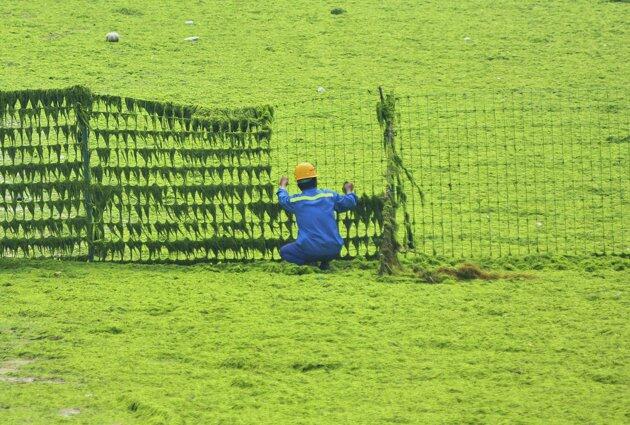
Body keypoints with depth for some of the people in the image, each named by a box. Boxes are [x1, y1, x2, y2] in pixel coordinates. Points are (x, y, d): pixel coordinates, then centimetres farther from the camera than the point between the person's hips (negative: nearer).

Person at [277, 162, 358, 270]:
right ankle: (325, 261, 7)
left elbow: (283, 200, 27)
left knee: (284, 252, 23)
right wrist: (349, 191, 42)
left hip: (309, 249, -2)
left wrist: (283, 186, 50)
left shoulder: (295, 200, 3)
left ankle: (310, 261, -4)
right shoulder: (329, 195, 5)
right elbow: (350, 203, 19)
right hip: (333, 250, 2)